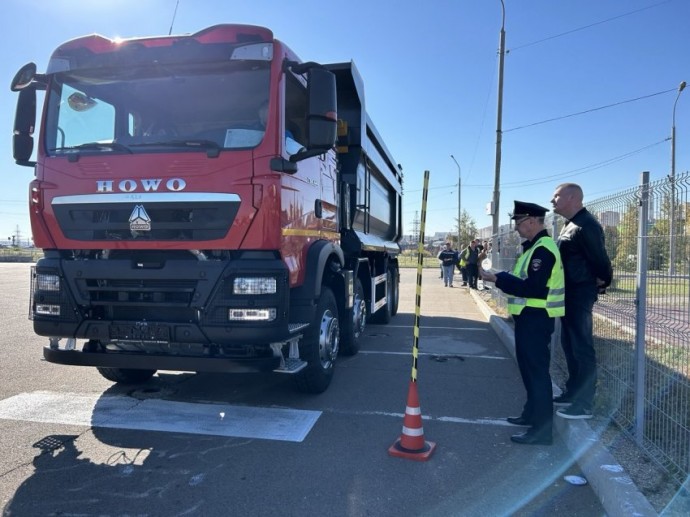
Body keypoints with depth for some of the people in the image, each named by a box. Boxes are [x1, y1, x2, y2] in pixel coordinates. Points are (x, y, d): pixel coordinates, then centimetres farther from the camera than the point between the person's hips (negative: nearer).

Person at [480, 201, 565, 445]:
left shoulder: (543, 249, -19)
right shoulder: (534, 247, 15)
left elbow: (533, 288, -26)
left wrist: (498, 279, -24)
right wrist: (498, 276, 6)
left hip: (536, 318, -11)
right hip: (529, 317, 11)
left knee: (537, 370, -5)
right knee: (529, 367, 20)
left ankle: (542, 429, 3)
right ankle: (532, 413, 34)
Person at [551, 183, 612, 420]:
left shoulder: (586, 225, -17)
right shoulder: (571, 225, 15)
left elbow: (599, 258, -18)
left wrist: (602, 281, -5)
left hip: (580, 293, -10)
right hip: (568, 292, 10)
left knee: (582, 348, -4)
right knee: (569, 344, 17)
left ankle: (584, 404, 4)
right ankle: (573, 392, 29)